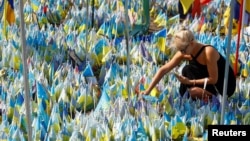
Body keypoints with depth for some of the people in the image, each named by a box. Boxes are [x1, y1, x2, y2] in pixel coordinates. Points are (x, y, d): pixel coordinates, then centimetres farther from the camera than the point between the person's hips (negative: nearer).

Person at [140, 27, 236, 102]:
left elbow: (213, 79, -26)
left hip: (225, 85, -6)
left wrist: (190, 82, -30)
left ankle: (210, 95, -11)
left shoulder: (208, 52, -31)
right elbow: (163, 70, -12)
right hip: (210, 81, 6)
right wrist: (148, 90, -17)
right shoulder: (184, 53, -12)